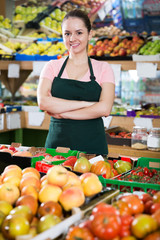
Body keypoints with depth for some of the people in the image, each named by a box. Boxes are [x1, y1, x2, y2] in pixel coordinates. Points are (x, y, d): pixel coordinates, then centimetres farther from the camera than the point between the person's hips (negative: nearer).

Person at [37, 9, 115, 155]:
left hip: (92, 145, -1)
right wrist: (86, 104, -13)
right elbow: (43, 102, -10)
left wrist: (62, 113, -11)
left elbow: (104, 109, -11)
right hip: (57, 142, 1)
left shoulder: (103, 68, 4)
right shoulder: (52, 67, 7)